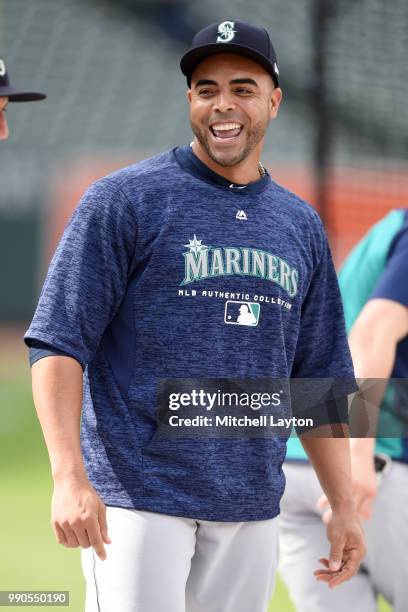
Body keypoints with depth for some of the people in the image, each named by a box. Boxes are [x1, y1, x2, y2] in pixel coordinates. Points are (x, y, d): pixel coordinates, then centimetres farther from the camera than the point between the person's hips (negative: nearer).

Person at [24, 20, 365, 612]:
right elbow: (59, 342, -8)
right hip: (137, 496, -5)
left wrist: (344, 506, 13)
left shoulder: (301, 225, 15)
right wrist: (69, 477, -20)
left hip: (251, 511, 5)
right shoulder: (125, 200, -2)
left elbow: (321, 378, 20)